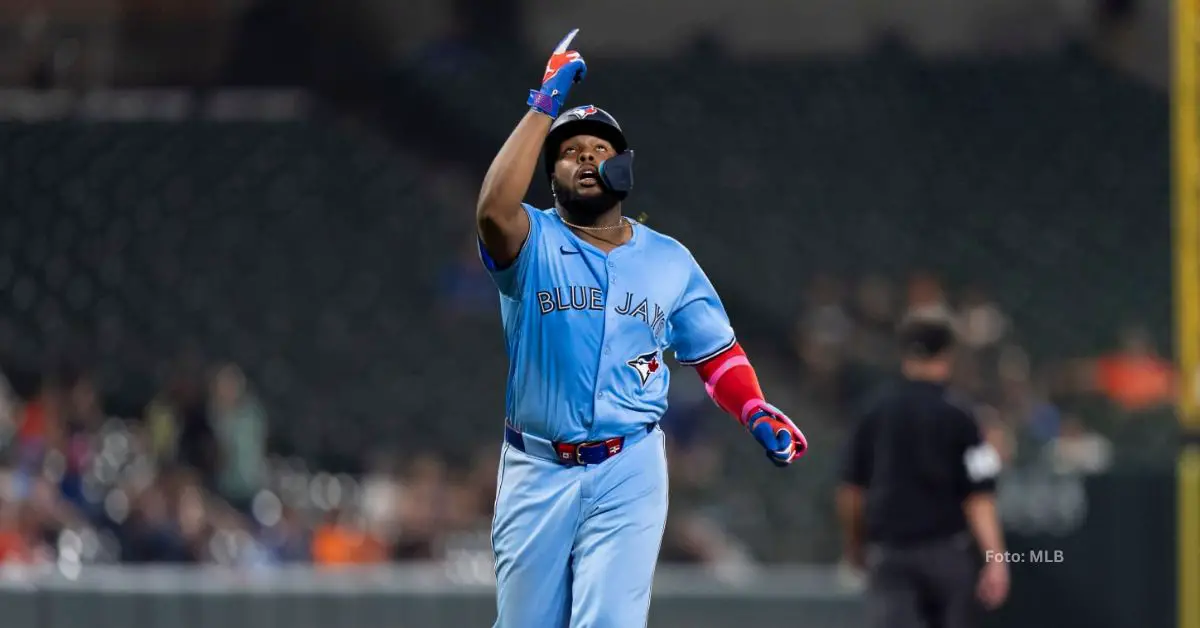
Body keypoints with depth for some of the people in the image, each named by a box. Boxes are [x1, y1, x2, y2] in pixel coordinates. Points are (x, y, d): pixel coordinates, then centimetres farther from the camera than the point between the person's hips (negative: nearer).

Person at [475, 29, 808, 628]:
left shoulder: (669, 260, 10)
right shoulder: (532, 244, -1)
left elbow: (714, 352, 14)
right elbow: (493, 210, -24)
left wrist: (757, 414, -6)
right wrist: (545, 105, -23)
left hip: (628, 472, 0)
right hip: (537, 468, 0)